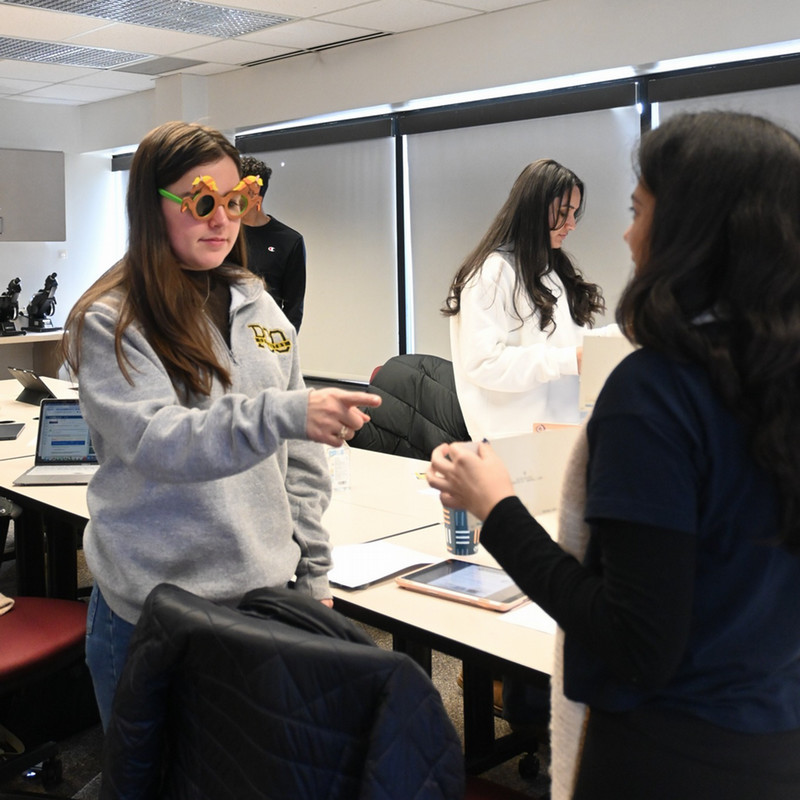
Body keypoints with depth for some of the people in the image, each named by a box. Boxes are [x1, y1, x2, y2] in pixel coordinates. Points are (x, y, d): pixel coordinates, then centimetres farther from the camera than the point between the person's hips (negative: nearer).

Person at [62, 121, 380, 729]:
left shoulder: (259, 309, 7)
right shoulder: (109, 323, -8)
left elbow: (298, 460, 10)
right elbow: (156, 441, -23)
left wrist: (312, 573, 9)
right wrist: (281, 414, -37)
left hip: (264, 593, 4)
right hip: (152, 611, -4)